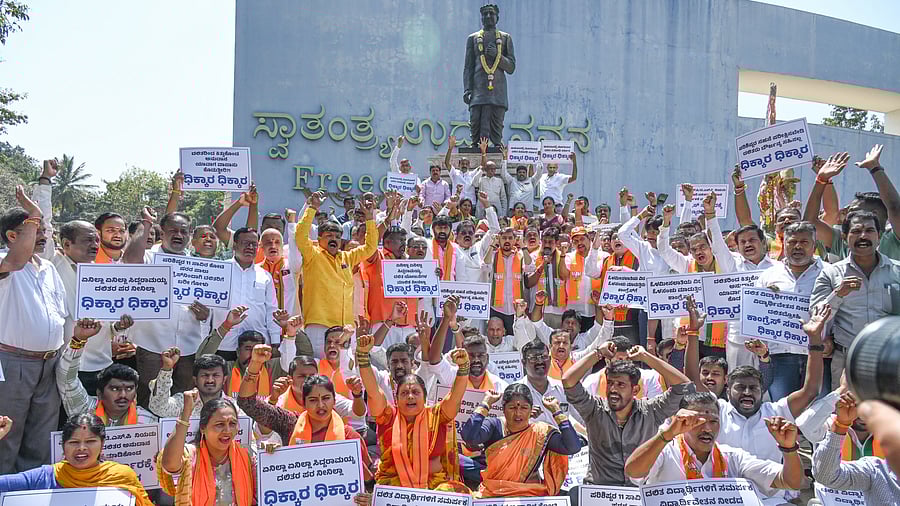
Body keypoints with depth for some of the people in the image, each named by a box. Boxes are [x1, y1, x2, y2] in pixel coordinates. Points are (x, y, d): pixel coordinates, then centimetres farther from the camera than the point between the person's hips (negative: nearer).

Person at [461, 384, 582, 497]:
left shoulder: (541, 432, 3)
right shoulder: (495, 427, 3)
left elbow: (572, 447, -11)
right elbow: (470, 437, -16)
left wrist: (556, 410, -6)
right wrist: (486, 402, -8)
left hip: (530, 495, -1)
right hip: (492, 494, 1)